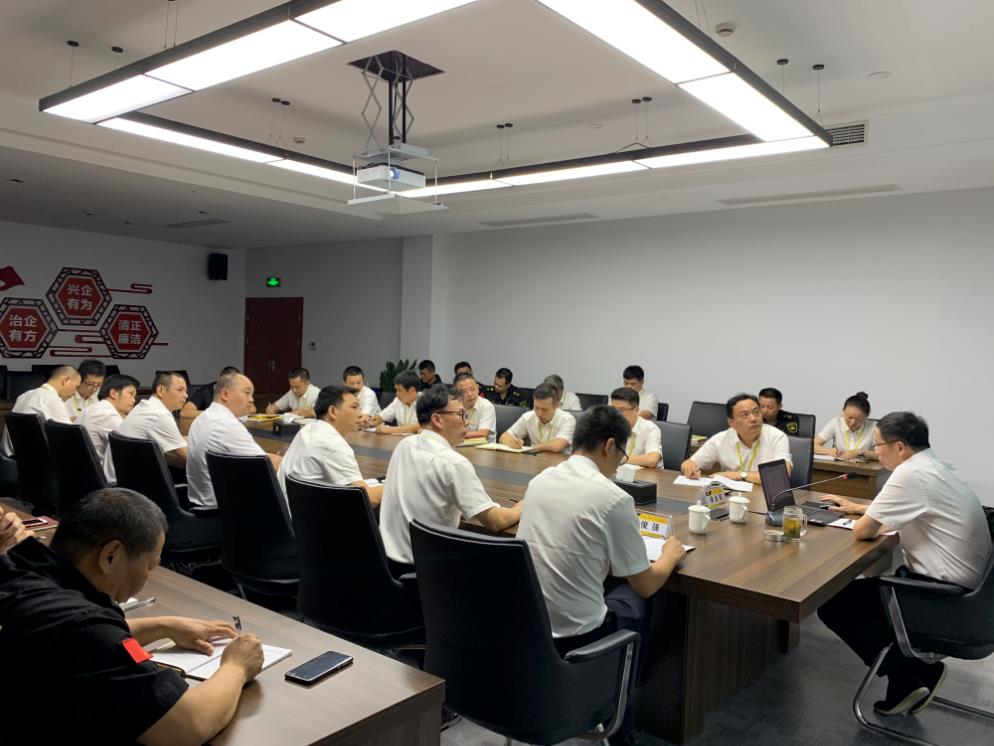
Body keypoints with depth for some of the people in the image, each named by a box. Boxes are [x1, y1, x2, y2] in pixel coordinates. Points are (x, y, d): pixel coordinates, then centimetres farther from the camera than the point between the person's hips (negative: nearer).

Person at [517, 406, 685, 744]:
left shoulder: (539, 481, 2)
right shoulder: (613, 498, -18)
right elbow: (646, 585, -6)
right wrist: (671, 554, 13)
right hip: (574, 636, -6)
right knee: (638, 600, 23)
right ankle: (618, 718, 37)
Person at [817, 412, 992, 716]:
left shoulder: (910, 473, -21)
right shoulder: (932, 465, 9)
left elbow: (862, 532, -19)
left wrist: (866, 518, 2)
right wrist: (859, 507, 28)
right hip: (958, 583, 10)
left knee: (833, 604, -5)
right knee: (861, 590, 21)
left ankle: (911, 673, 1)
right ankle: (913, 673, 16)